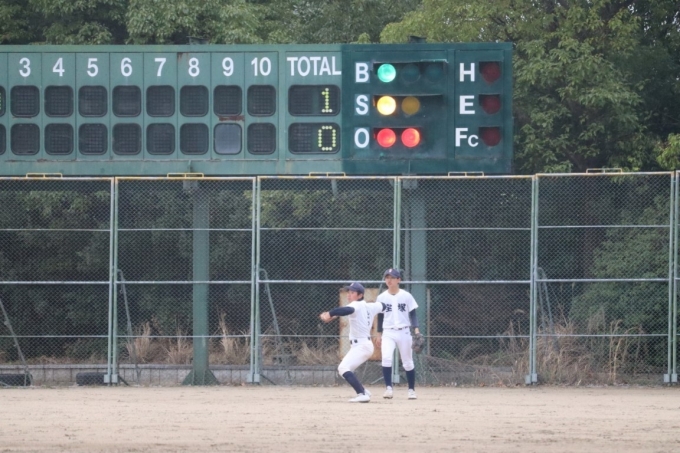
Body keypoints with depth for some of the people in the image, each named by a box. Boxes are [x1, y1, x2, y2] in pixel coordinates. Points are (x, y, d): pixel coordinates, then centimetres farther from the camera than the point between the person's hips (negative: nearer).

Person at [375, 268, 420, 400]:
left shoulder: (406, 296, -2)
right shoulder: (382, 297, 3)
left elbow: (412, 314, 1)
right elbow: (380, 316, 11)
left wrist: (416, 329, -12)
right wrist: (379, 335, 11)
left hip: (404, 332, 0)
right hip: (388, 333, 0)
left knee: (408, 362, 6)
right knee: (386, 358, -21)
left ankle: (411, 389, 18)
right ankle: (388, 388, -19)